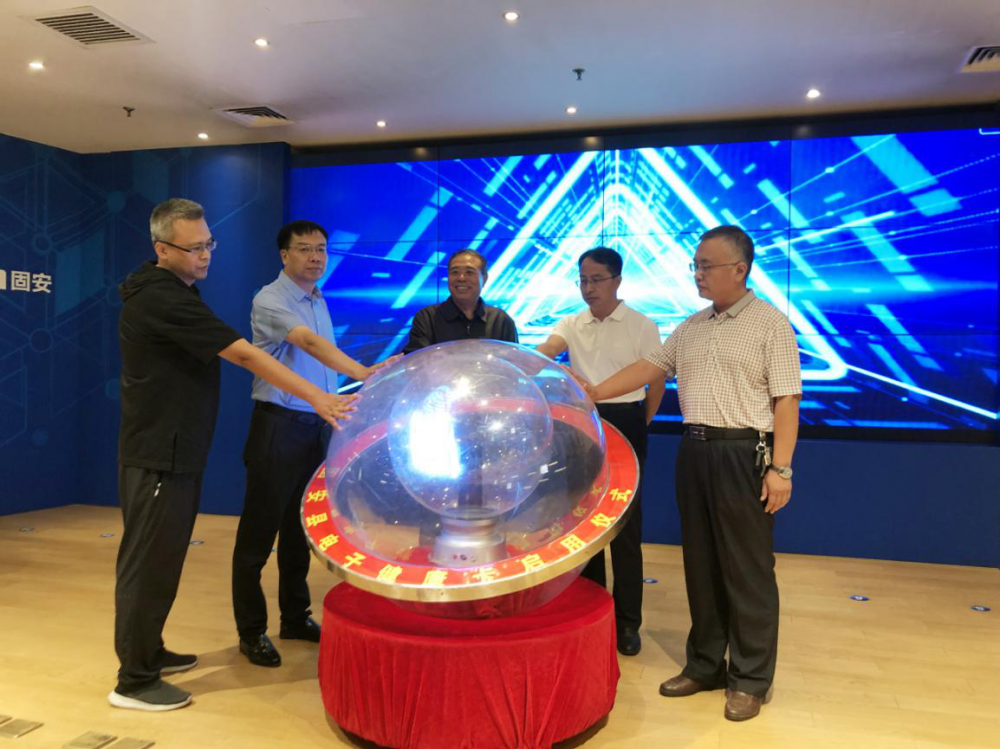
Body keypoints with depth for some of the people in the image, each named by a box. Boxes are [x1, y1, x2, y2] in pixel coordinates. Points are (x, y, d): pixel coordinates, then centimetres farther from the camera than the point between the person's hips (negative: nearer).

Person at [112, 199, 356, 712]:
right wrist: (318, 398, -27)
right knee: (149, 561, -1)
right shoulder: (163, 300, -21)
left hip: (173, 451, 10)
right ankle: (134, 682, 11)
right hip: (157, 456, -10)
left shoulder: (167, 291, 11)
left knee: (160, 557, 18)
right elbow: (244, 354, -27)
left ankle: (148, 652, 32)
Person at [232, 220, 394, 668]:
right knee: (259, 531, 2)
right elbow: (308, 342, -29)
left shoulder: (319, 301, 14)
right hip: (279, 426, -7)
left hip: (319, 426, 7)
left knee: (301, 528, 15)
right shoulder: (269, 300, -12)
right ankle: (252, 631, 14)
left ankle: (295, 618, 28)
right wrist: (361, 372, -44)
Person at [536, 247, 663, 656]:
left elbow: (657, 381, 1)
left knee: (625, 523, 0)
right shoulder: (571, 324, 7)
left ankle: (627, 622, 12)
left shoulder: (641, 326, -3)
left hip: (624, 425, -4)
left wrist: (639, 425, 5)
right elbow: (545, 352, -12)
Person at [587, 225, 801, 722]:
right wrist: (592, 395, 6)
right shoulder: (690, 328, 14)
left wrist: (780, 468, -15)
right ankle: (705, 665, 26)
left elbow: (786, 400, -9)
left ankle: (751, 679, 16)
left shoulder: (771, 324, -5)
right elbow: (649, 368, 14)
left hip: (743, 453, -6)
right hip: (693, 451, 6)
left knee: (746, 569, 1)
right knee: (700, 564, 13)